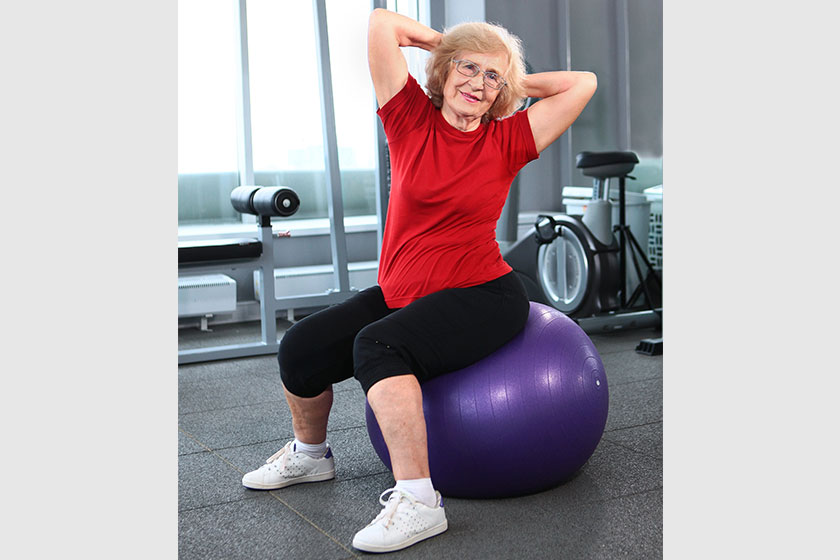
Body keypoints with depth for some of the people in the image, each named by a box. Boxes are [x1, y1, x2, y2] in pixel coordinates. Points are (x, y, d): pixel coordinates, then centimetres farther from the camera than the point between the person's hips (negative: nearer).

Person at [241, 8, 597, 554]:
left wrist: (510, 83, 5)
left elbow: (585, 83, -2)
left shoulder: (507, 142, -1)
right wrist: (447, 44, 10)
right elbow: (381, 23, 0)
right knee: (300, 348, -5)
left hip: (483, 298, -4)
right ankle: (310, 452, 25)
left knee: (377, 346, -31)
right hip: (401, 293, 5)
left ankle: (418, 500, -28)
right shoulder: (411, 121, 2)